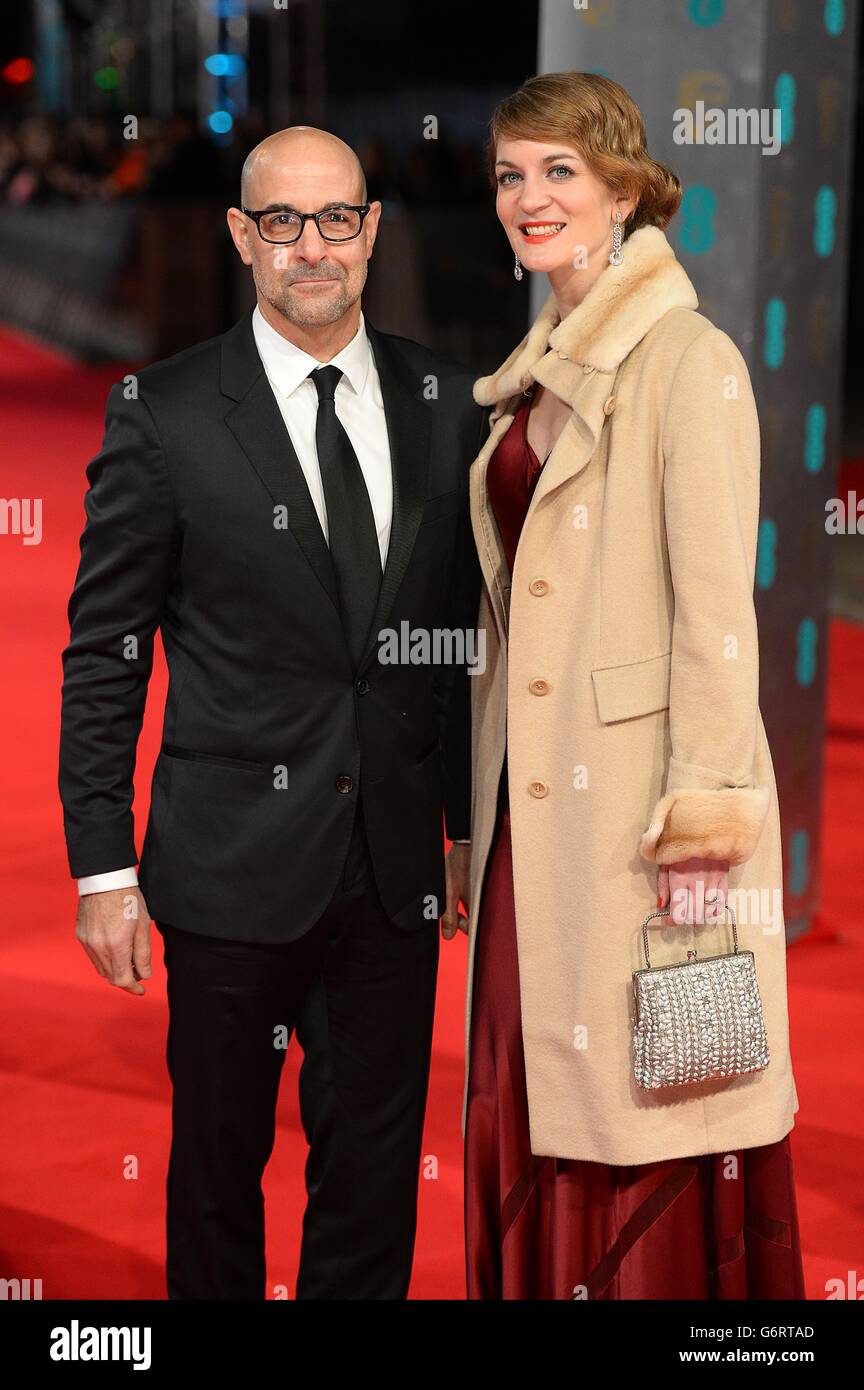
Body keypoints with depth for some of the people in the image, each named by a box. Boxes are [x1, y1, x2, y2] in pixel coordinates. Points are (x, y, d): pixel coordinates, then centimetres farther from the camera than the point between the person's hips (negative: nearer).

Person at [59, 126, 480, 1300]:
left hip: (396, 868, 3)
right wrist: (103, 870, -7)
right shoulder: (165, 415, -6)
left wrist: (471, 826, 11)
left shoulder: (447, 405, 4)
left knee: (376, 1173, 12)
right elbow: (103, 655, -4)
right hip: (234, 863, -3)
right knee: (218, 1161, 12)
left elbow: (465, 631, 11)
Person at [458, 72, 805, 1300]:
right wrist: (481, 799, 13)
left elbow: (717, 598, -14)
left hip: (638, 796, -8)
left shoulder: (688, 360, -8)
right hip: (532, 789, 8)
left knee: (650, 1113, -1)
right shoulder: (536, 375, 16)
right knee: (533, 1096, 11)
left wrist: (706, 796, -19)